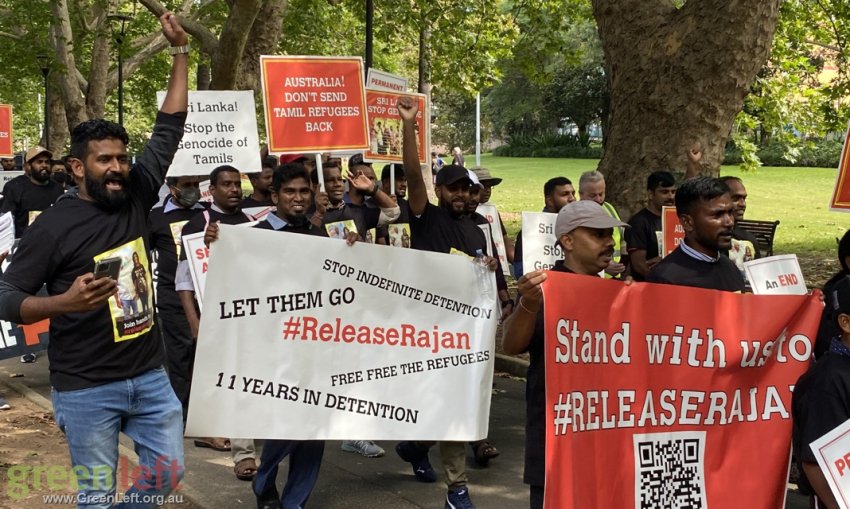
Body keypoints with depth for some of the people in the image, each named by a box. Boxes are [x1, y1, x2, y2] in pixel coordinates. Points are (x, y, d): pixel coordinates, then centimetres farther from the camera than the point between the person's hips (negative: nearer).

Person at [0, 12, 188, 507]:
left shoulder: (135, 198, 2)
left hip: (150, 375, 5)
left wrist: (181, 51, 1)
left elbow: (169, 131, 4)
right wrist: (64, 302, -26)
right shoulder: (54, 225, -11)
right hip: (86, 388, -4)